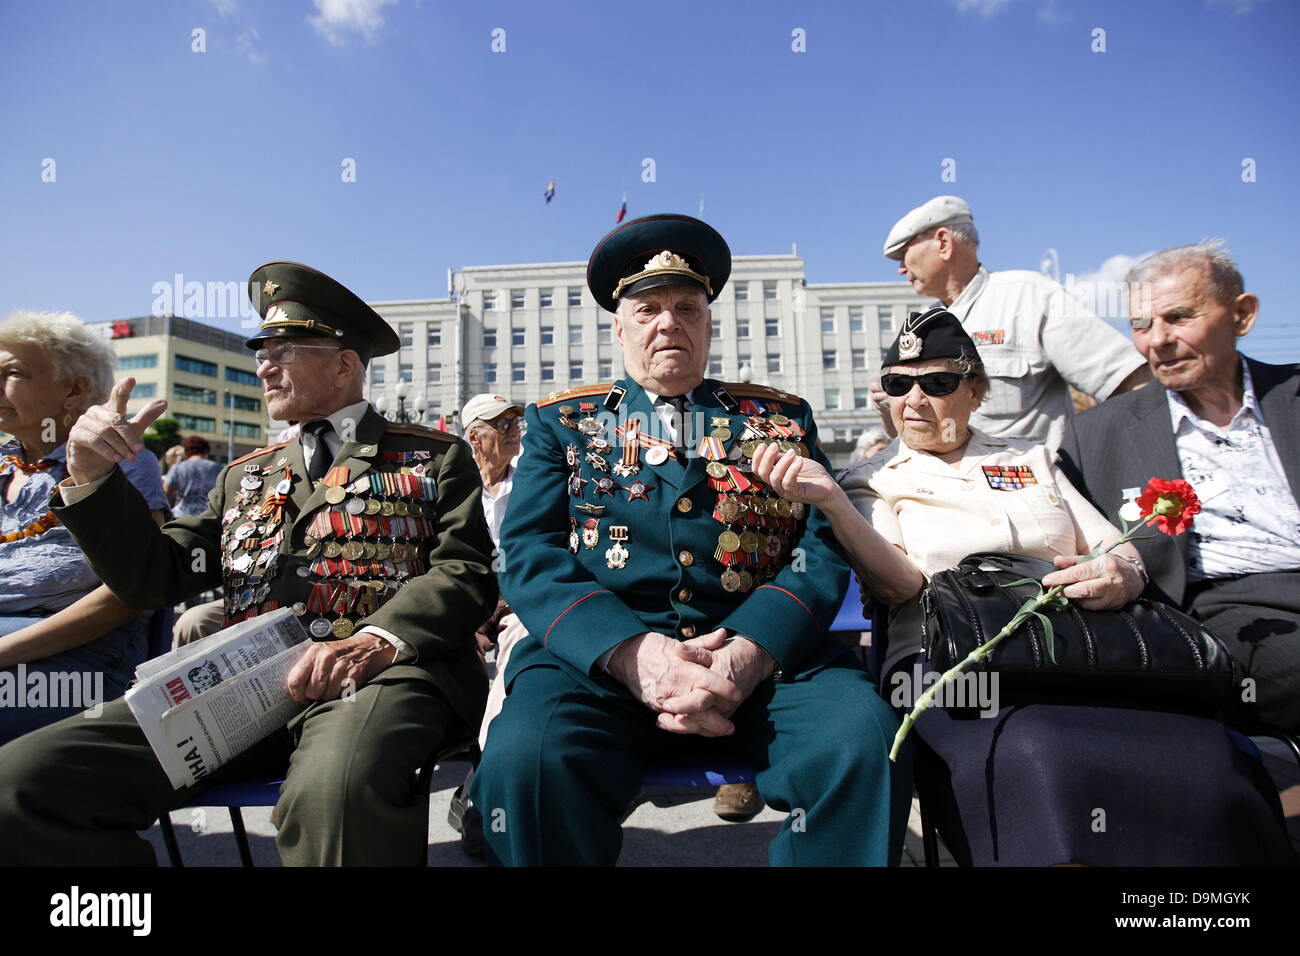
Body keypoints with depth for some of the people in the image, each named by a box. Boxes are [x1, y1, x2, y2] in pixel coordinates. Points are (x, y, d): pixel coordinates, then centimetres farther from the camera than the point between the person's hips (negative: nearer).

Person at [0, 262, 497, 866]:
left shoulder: (435, 456, 10)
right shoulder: (244, 477, 25)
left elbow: (466, 571, -2)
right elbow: (152, 580, 19)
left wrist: (377, 640, -19)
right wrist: (91, 476, 4)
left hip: (376, 674, -5)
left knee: (333, 788, -37)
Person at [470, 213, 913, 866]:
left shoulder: (781, 419, 15)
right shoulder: (561, 422, 13)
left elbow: (822, 551, 5)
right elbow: (530, 556, 2)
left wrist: (743, 657, -15)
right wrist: (636, 654, -16)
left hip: (762, 651, 1)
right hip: (599, 655, 0)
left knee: (863, 738, -27)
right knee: (524, 756, -29)